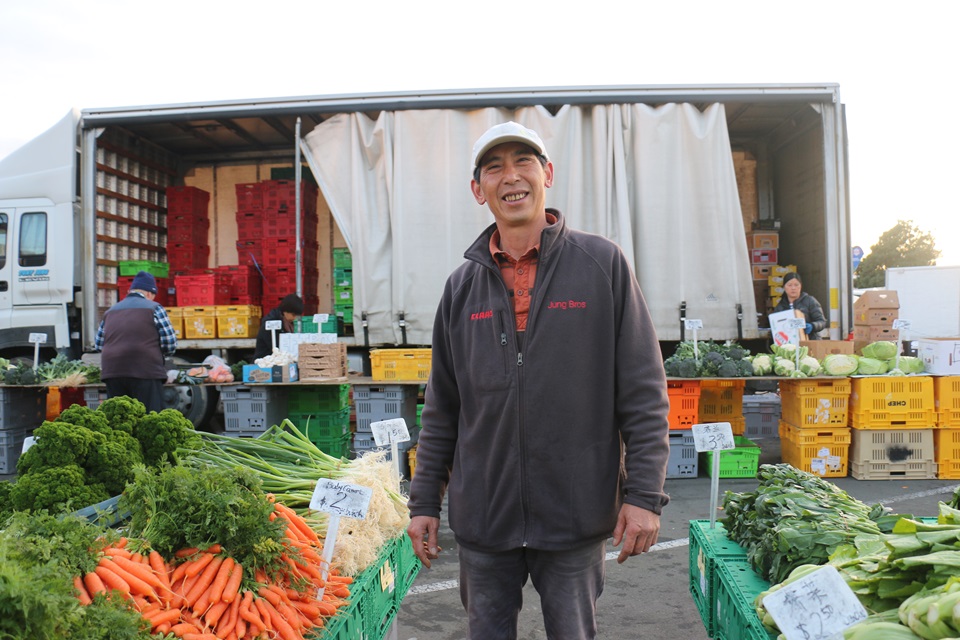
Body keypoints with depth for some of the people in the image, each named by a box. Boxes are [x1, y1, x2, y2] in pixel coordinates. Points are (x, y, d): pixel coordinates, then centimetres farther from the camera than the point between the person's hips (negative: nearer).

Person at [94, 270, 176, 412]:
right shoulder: (154, 308, 1)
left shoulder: (110, 311, 17)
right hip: (145, 372, -5)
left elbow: (98, 345, 18)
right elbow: (170, 345, -3)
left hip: (112, 373, 5)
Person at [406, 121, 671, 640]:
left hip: (576, 516, -2)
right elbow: (442, 407, 9)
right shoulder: (462, 286, 5)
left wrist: (644, 494, -9)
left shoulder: (603, 265, -3)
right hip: (481, 516, 3)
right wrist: (424, 501, 8)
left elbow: (643, 392, -4)